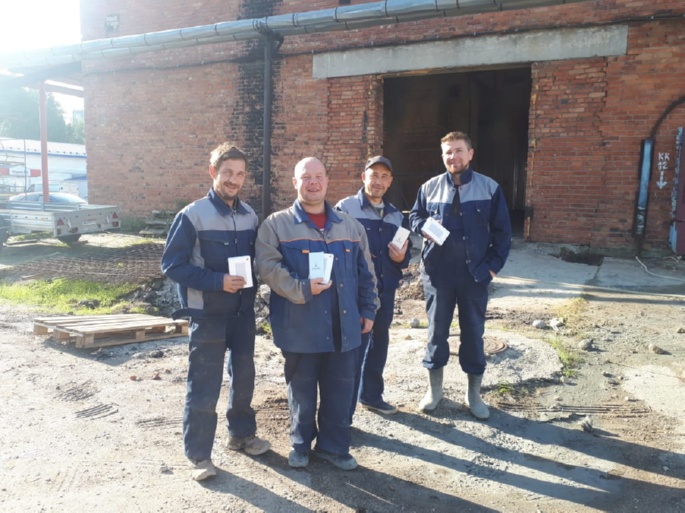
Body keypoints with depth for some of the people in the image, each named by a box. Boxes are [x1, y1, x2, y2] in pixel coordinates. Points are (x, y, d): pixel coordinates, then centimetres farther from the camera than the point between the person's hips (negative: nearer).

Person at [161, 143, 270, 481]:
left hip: (243, 311, 5)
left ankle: (242, 434, 37)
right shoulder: (193, 215, -11)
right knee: (204, 386, 1)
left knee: (244, 376, 17)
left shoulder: (250, 216, 4)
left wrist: (251, 279, -5)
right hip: (208, 313, -5)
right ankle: (199, 454, 17)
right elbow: (172, 264, -14)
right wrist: (217, 281, -22)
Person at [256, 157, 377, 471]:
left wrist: (368, 310, 11)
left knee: (340, 389, 11)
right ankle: (301, 444, 32)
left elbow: (365, 273, 14)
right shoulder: (277, 224, -1)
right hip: (300, 327, -3)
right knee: (302, 389, 12)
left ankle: (334, 446, 30)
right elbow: (268, 266, -12)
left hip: (344, 326, 3)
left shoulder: (350, 226, 11)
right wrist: (301, 289, -22)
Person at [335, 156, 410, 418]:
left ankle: (371, 395, 38)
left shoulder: (395, 215, 12)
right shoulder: (345, 208, -7)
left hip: (385, 291, 6)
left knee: (378, 343, 18)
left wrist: (401, 258, -3)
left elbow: (404, 255, 18)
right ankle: (343, 412, 8)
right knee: (353, 349, -4)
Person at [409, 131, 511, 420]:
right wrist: (423, 227, -8)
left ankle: (474, 393, 27)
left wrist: (494, 264, -5)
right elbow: (414, 216, 15)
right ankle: (434, 388, 29)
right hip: (437, 273, 1)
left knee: (473, 333, 9)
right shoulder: (429, 187, 3)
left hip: (475, 274, -1)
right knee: (437, 331, 11)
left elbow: (502, 231, 2)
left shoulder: (490, 188, -1)